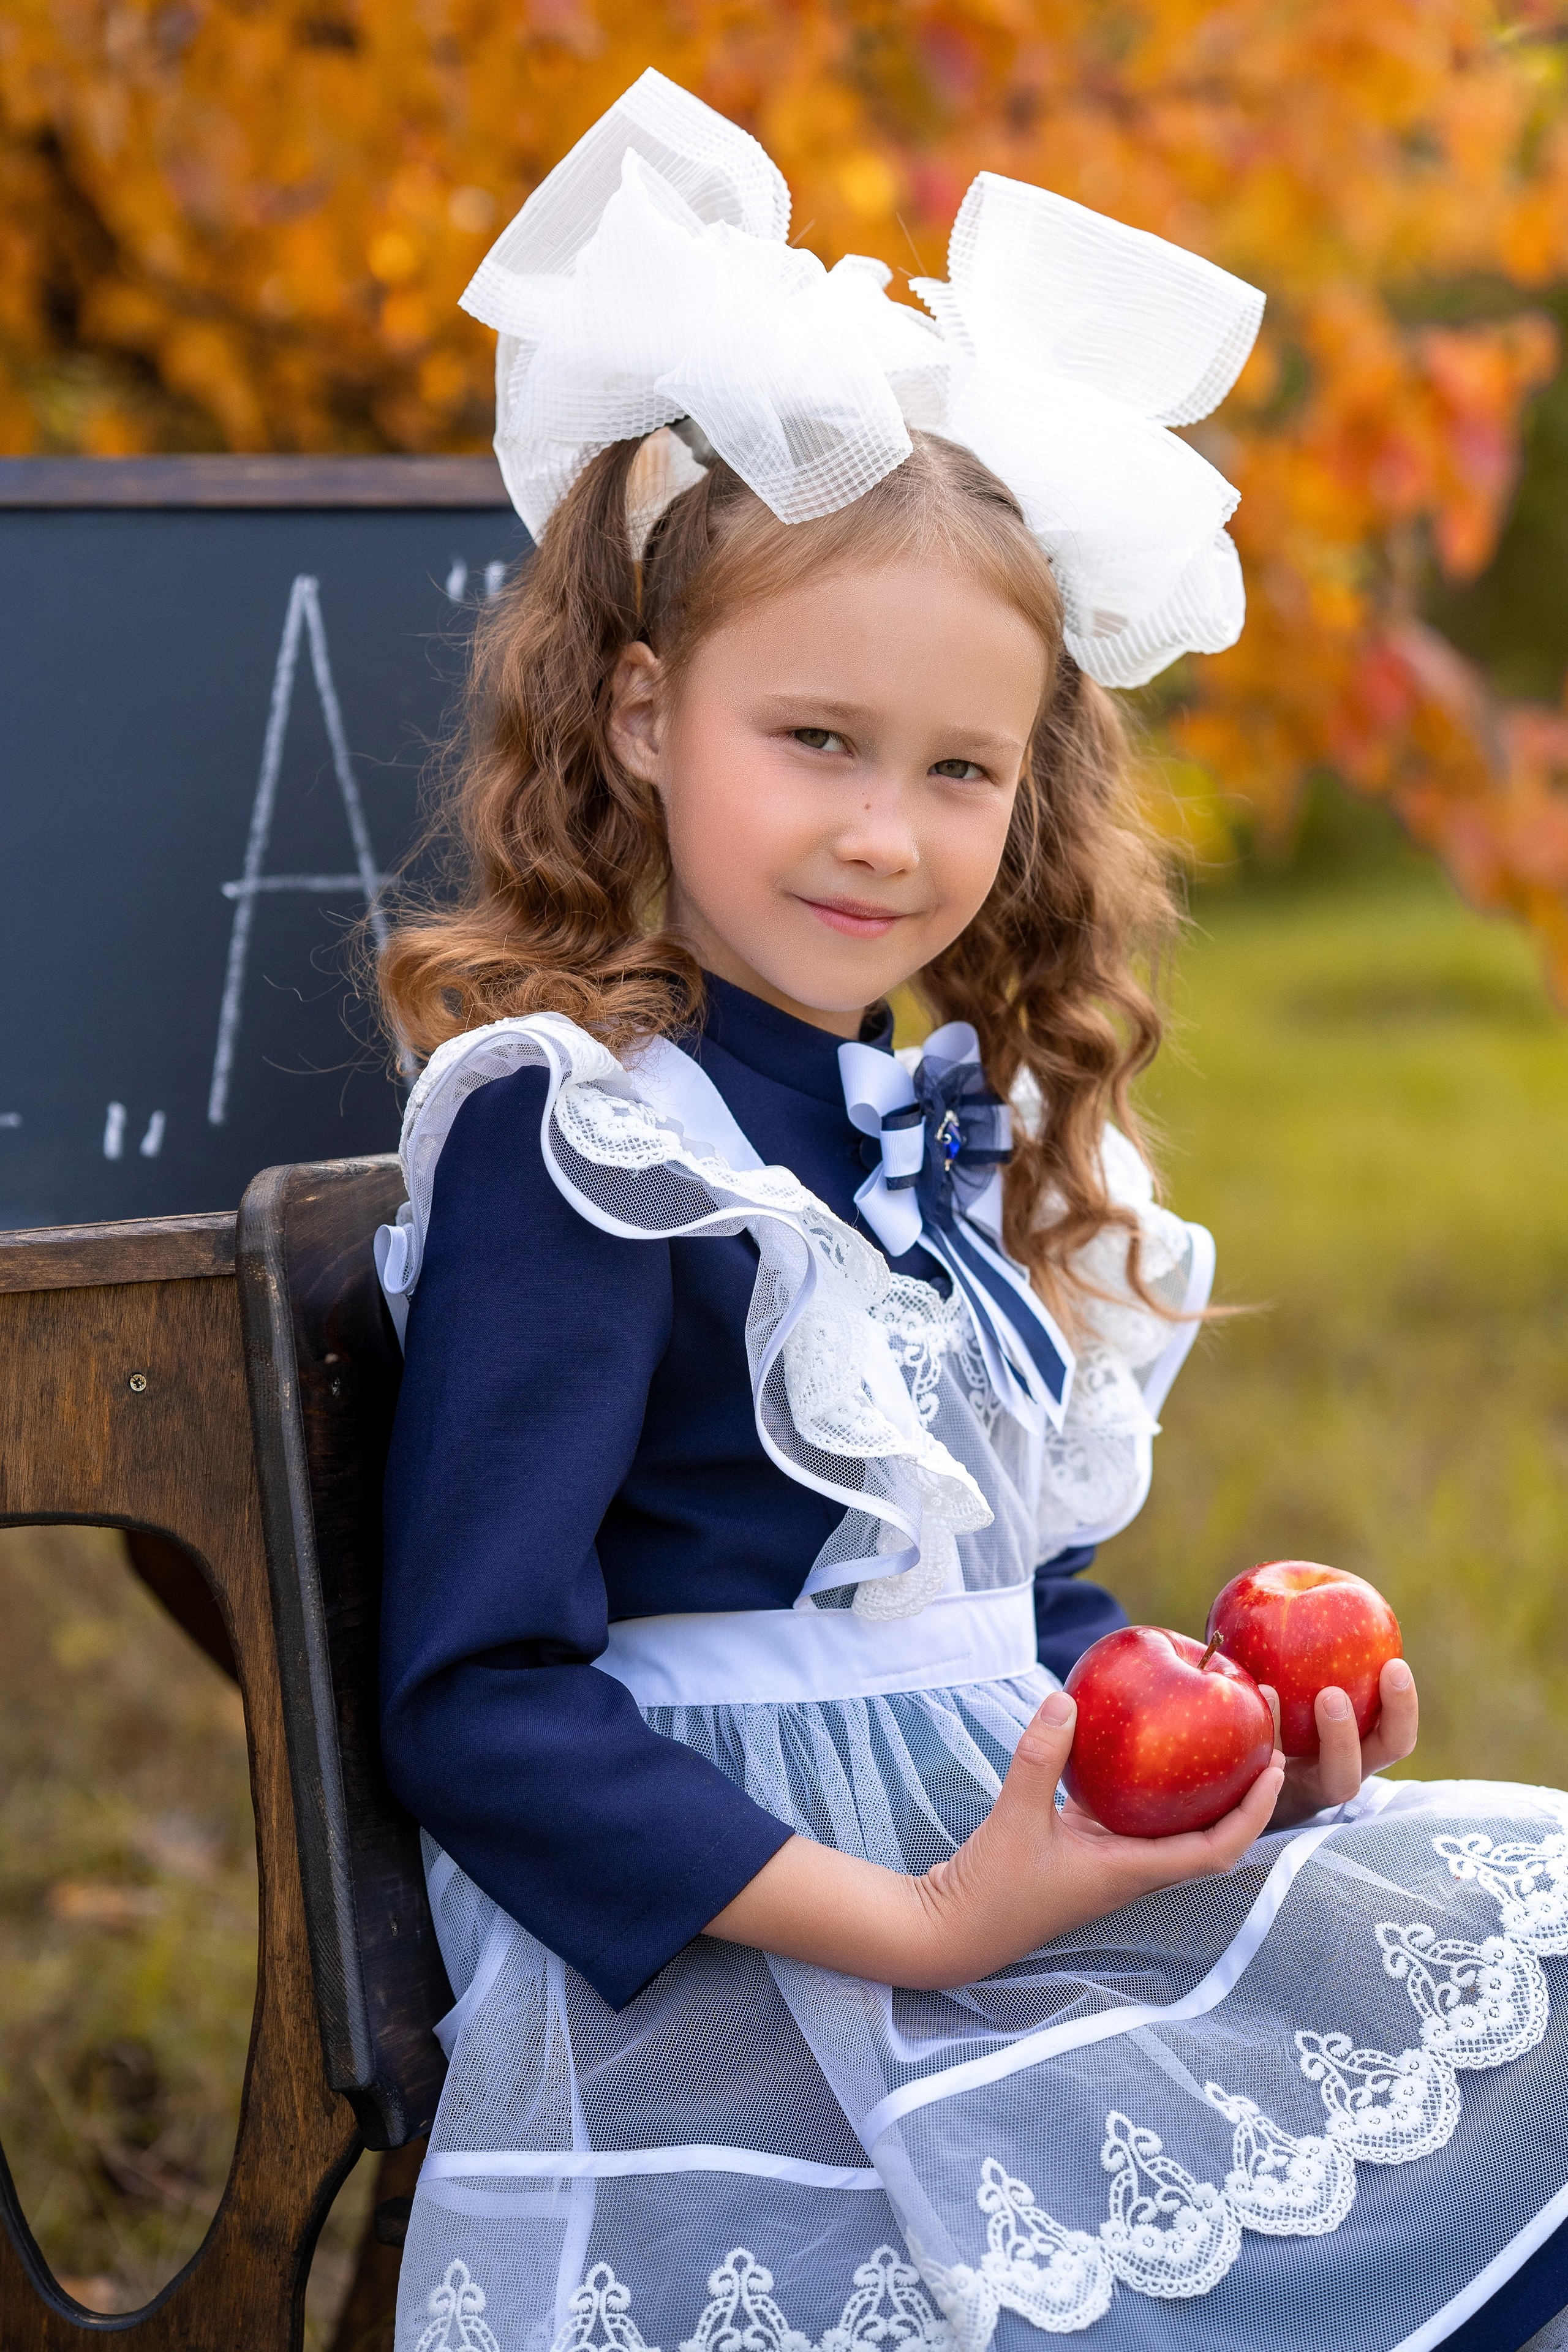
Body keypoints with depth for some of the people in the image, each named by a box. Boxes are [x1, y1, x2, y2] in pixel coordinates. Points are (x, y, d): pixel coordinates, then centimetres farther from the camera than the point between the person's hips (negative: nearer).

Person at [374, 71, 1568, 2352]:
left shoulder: (962, 1127, 13)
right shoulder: (577, 1141, -12)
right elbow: (476, 1707, -17)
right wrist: (918, 1922, -22)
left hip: (1008, 1875, 8)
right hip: (728, 1972, -8)